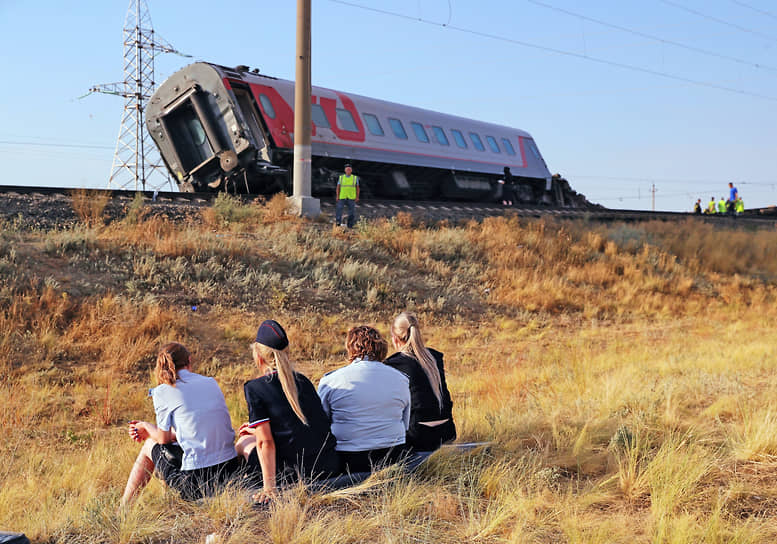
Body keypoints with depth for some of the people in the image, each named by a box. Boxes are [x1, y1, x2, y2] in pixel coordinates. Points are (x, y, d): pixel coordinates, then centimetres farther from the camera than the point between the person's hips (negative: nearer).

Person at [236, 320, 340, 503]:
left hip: (294, 474, -6)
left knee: (243, 441, 18)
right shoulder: (302, 380, 10)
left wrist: (269, 488, -13)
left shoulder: (254, 388, -9)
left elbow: (266, 442, -14)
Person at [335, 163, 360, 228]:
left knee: (351, 211, -3)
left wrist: (357, 197, -4)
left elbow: (357, 188, 5)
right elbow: (338, 187, 5)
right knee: (339, 208, -15)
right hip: (342, 197, 0)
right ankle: (338, 222, -17)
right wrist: (337, 196, -5)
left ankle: (350, 225, 4)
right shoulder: (341, 178, 6)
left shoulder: (355, 178, 4)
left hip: (351, 197, 0)